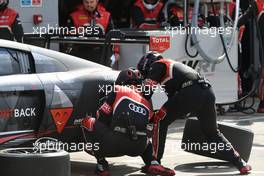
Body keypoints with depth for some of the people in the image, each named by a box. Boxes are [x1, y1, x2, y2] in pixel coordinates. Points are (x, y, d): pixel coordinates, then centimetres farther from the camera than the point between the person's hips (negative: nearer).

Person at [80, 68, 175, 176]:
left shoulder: (117, 91, 13)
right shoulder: (146, 102, 25)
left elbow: (102, 117, 10)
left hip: (115, 144, -5)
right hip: (138, 149, 5)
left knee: (88, 122, 16)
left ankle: (101, 166, 9)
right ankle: (153, 164, 13)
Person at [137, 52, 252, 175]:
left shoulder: (158, 65, 15)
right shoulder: (174, 65, 39)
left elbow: (148, 86, -1)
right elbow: (173, 98, 39)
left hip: (190, 93, -8)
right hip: (208, 92, 8)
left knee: (159, 121, 6)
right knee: (213, 133, 24)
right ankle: (240, 163, 21)